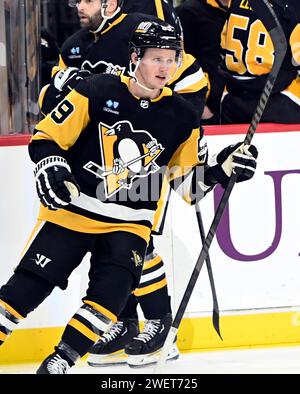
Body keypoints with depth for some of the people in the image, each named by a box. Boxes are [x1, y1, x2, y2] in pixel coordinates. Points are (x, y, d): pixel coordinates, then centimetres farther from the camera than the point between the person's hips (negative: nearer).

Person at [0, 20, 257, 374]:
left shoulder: (181, 117, 1)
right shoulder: (97, 92, -8)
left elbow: (188, 181, 9)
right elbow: (46, 138, -6)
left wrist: (220, 169, -8)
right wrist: (51, 169, -24)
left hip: (128, 224, 2)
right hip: (71, 210, -2)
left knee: (110, 293, -18)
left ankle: (60, 361, -8)